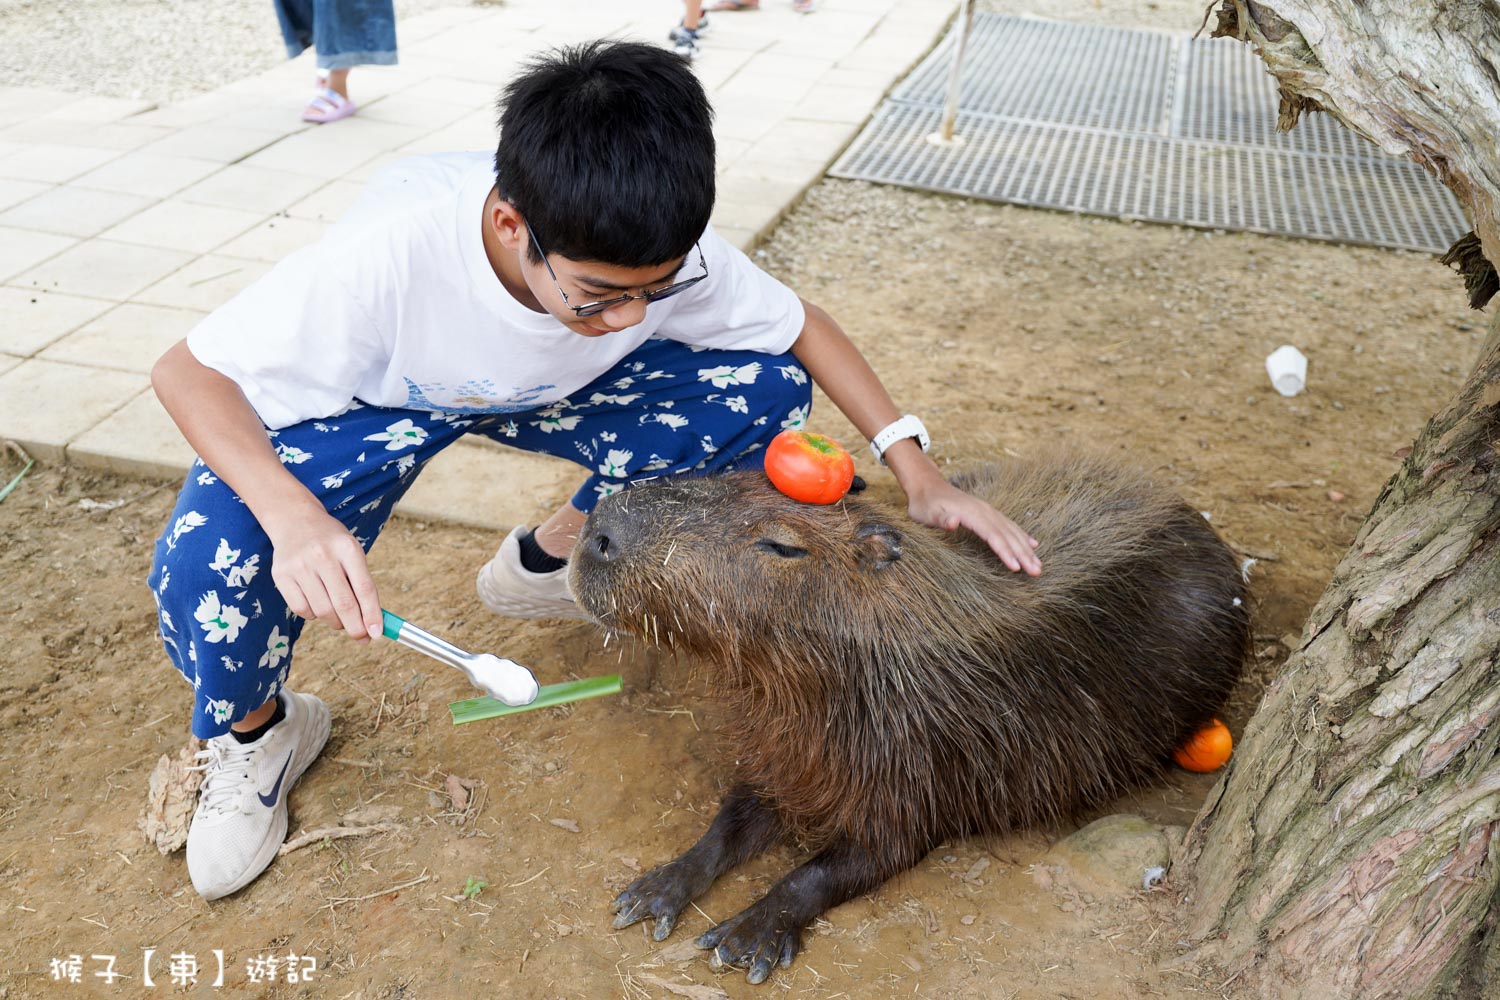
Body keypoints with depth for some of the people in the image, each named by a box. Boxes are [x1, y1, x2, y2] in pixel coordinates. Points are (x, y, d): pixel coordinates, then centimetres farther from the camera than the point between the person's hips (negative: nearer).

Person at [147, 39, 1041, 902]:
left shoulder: (664, 250, -31)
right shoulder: (392, 250, -41)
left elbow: (800, 326, -13)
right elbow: (188, 371, -31)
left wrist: (920, 475, -22)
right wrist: (292, 517, -50)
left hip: (555, 391, 4)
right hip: (376, 399, -3)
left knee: (769, 394, -17)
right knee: (205, 571, -31)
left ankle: (548, 561, 6)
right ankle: (255, 734, 6)